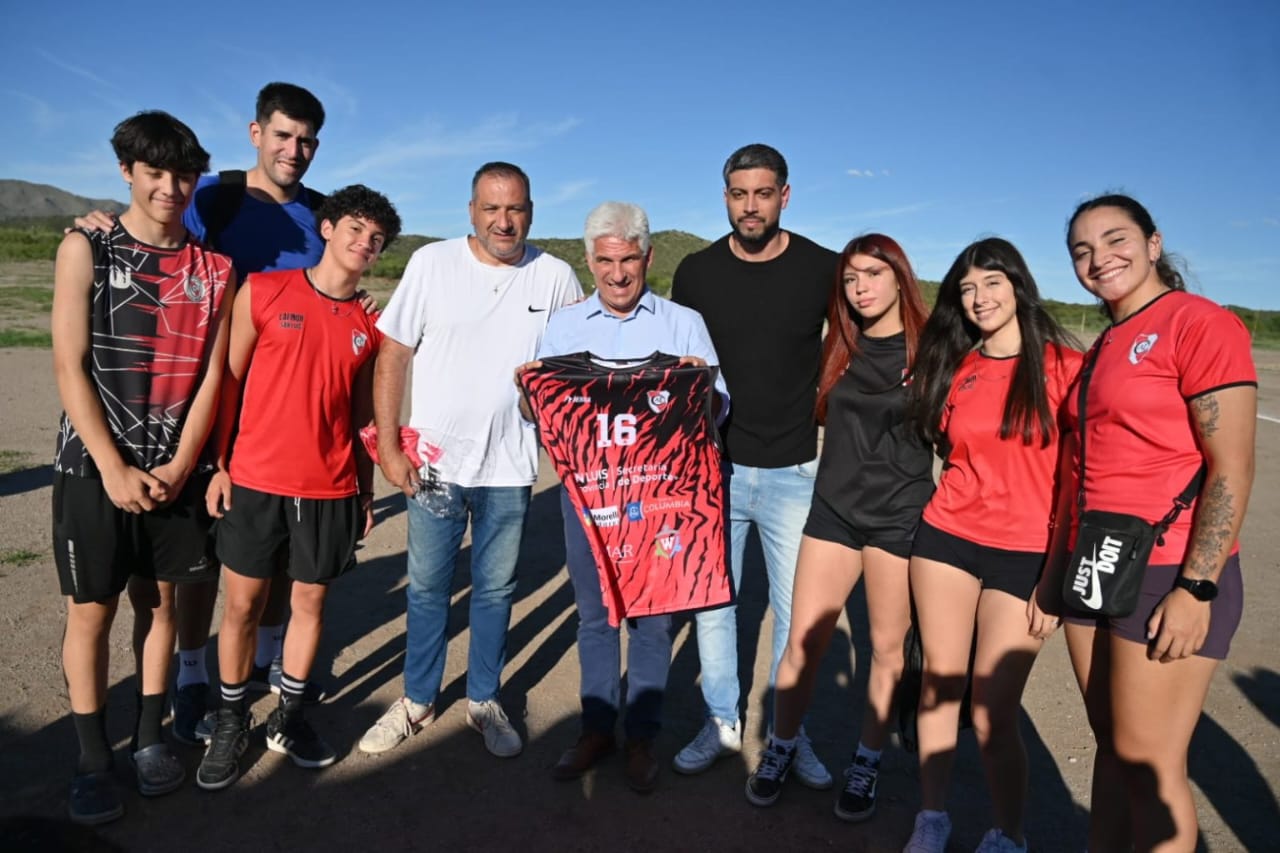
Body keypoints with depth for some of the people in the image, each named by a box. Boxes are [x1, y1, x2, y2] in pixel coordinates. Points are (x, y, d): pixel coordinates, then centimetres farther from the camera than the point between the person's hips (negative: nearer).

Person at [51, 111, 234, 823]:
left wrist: (179, 466, -8)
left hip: (177, 470, 2)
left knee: (159, 600, 11)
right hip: (95, 468, -2)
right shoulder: (86, 249, -2)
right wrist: (114, 469, -12)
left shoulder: (214, 267, 4)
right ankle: (94, 758, 20)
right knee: (91, 610, 5)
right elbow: (69, 368, -6)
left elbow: (212, 375, 1)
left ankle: (150, 736, 26)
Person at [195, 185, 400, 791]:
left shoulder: (368, 326, 6)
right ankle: (231, 722, 27)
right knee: (243, 604, 7)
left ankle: (288, 718, 29)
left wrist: (366, 490, 9)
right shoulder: (262, 292, -2)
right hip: (255, 480, -2)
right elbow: (227, 379, 0)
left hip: (330, 490, 3)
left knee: (311, 601, 11)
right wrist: (217, 464, -3)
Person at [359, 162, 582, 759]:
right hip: (435, 462, 0)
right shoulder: (432, 263, -5)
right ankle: (417, 701, 33)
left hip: (510, 467, 1)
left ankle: (484, 701, 33)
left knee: (495, 590, 15)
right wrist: (389, 448, -8)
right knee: (426, 588, 13)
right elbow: (392, 356, -4)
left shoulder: (555, 277, -3)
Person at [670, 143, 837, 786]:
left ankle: (791, 732, 26)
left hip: (793, 470, -1)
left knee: (796, 609, 7)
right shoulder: (696, 272, 1)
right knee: (712, 601, 10)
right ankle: (722, 721, 28)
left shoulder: (824, 269, -3)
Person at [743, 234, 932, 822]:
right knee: (803, 641, 4)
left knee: (886, 647, 9)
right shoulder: (838, 348, 8)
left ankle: (867, 764, 27)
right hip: (834, 508, 3)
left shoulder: (929, 347, -3)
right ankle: (779, 751, 23)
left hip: (900, 515, -3)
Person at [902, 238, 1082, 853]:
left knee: (992, 715, 0)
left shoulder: (1065, 366, -5)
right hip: (946, 538, 4)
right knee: (937, 686, 10)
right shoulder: (954, 368, 8)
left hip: (1025, 555, -4)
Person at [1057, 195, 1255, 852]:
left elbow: (1232, 469, -14)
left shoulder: (1200, 323, -9)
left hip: (1169, 575, -7)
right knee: (1112, 748, 16)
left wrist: (1197, 589, -18)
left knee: (1149, 764, 2)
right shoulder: (1105, 346, 14)